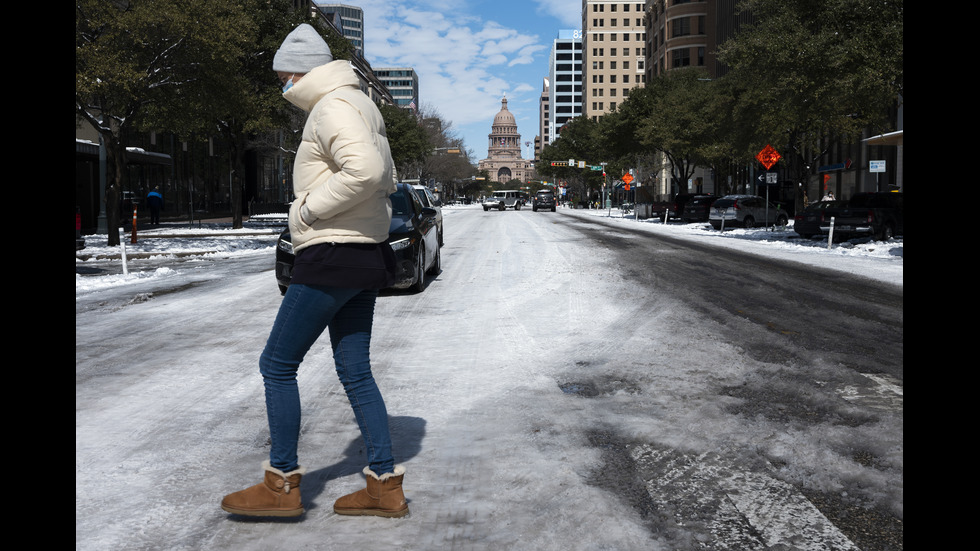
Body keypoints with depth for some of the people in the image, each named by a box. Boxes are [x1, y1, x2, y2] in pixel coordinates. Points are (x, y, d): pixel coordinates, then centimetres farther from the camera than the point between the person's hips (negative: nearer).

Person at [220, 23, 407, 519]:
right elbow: (386, 181, 27)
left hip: (331, 257, -10)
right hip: (367, 257, 10)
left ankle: (282, 484, 10)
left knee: (277, 364, 1)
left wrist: (311, 207, -17)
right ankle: (385, 486, 14)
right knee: (355, 371, 11)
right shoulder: (361, 107, 20)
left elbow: (366, 170, -29)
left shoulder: (333, 107, -12)